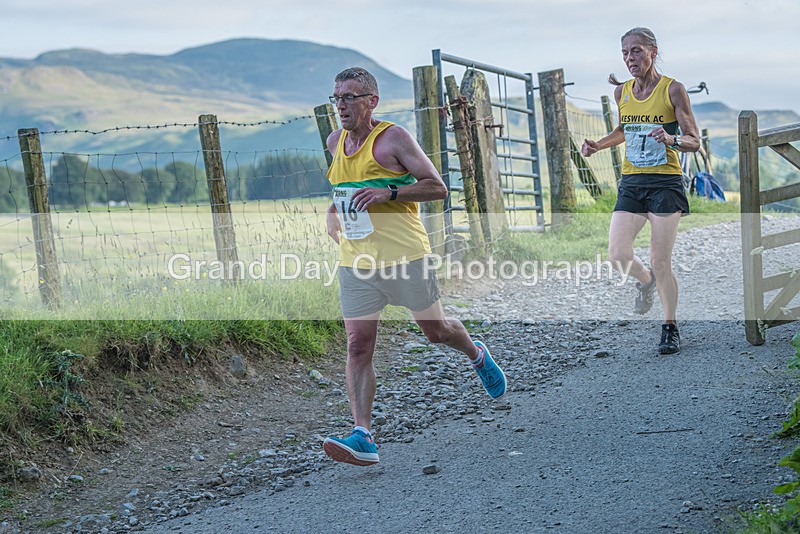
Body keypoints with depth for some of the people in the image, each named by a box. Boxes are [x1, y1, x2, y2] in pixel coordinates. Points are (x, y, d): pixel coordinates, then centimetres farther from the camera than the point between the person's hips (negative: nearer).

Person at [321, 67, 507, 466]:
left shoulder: (393, 138, -9)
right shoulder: (335, 142, 10)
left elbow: (437, 187, -11)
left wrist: (388, 193, -22)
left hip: (403, 256, -5)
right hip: (355, 264, 5)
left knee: (435, 330, 12)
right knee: (358, 347, -7)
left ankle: (477, 356, 46)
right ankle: (362, 437, -12)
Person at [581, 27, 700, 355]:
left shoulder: (673, 90, -6)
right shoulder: (621, 92, 9)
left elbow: (694, 142, -5)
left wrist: (671, 139, -26)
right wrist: (597, 146, 13)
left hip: (665, 183, -4)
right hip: (631, 183, 4)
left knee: (660, 263, -5)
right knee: (617, 256, -9)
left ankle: (670, 327, 14)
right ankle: (645, 281, 26)